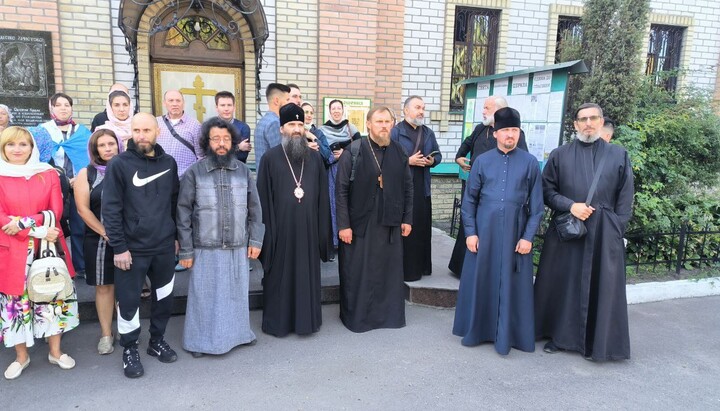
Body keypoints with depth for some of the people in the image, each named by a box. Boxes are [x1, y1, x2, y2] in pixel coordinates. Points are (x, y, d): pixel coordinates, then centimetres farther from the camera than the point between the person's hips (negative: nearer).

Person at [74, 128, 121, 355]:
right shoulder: (87, 173, 2)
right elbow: (83, 209, -3)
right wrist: (106, 233, -9)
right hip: (99, 240, 0)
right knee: (104, 286, 7)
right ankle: (106, 334, 18)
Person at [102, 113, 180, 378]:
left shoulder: (169, 163, 4)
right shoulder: (119, 164, -7)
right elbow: (110, 208, -10)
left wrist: (175, 235, 12)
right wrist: (118, 247, -13)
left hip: (164, 246, 4)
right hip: (132, 248, -3)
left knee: (165, 297, 15)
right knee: (129, 301, 6)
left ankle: (157, 340, 35)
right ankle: (129, 349, 26)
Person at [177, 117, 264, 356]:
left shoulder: (243, 171, 2)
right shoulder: (194, 172, -6)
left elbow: (255, 208, 7)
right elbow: (183, 213, -4)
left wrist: (255, 240, 4)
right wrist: (186, 251, -6)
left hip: (238, 248, 3)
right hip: (206, 249, -2)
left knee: (237, 293, 15)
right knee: (204, 296, 8)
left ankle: (238, 332, 33)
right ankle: (201, 340, 25)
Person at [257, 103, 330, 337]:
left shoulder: (315, 158, 6)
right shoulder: (270, 158, -2)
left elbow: (323, 196, 6)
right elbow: (263, 199, -3)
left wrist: (323, 229, 3)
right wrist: (267, 231, -6)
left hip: (308, 227, 3)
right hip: (281, 228, -2)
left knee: (308, 274, 10)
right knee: (280, 276, 8)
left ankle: (307, 319, 25)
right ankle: (277, 321, 22)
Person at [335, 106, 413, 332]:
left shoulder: (399, 152, 4)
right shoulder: (353, 151, -7)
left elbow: (408, 187, 9)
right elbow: (341, 190, -9)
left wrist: (407, 218, 6)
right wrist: (343, 224, -13)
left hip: (390, 224, 3)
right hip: (359, 223, -3)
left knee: (389, 270, 11)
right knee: (357, 272, 7)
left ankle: (389, 313, 27)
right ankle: (356, 316, 23)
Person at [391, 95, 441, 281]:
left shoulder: (429, 133, 13)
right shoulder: (395, 132, -6)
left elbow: (438, 155, 18)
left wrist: (432, 161, -4)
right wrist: (408, 161, -18)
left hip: (422, 189, 6)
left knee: (422, 229, 10)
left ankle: (421, 266, 22)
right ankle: (405, 269, 9)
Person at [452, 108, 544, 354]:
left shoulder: (530, 163, 0)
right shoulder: (482, 161, 3)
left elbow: (537, 205, 1)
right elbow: (469, 200, 4)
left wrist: (528, 236, -5)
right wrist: (470, 232, -3)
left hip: (515, 234, -1)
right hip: (484, 231, 1)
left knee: (511, 285, 5)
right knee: (479, 281, 8)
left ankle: (506, 336, 19)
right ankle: (475, 330, 24)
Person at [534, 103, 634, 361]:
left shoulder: (619, 155, 6)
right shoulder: (559, 155, 5)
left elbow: (625, 198, 5)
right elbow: (547, 189, 3)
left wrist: (617, 229, -3)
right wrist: (570, 206, -12)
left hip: (604, 233, 0)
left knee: (601, 286, 4)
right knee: (561, 283, 6)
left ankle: (597, 342, 18)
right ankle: (558, 334, 21)